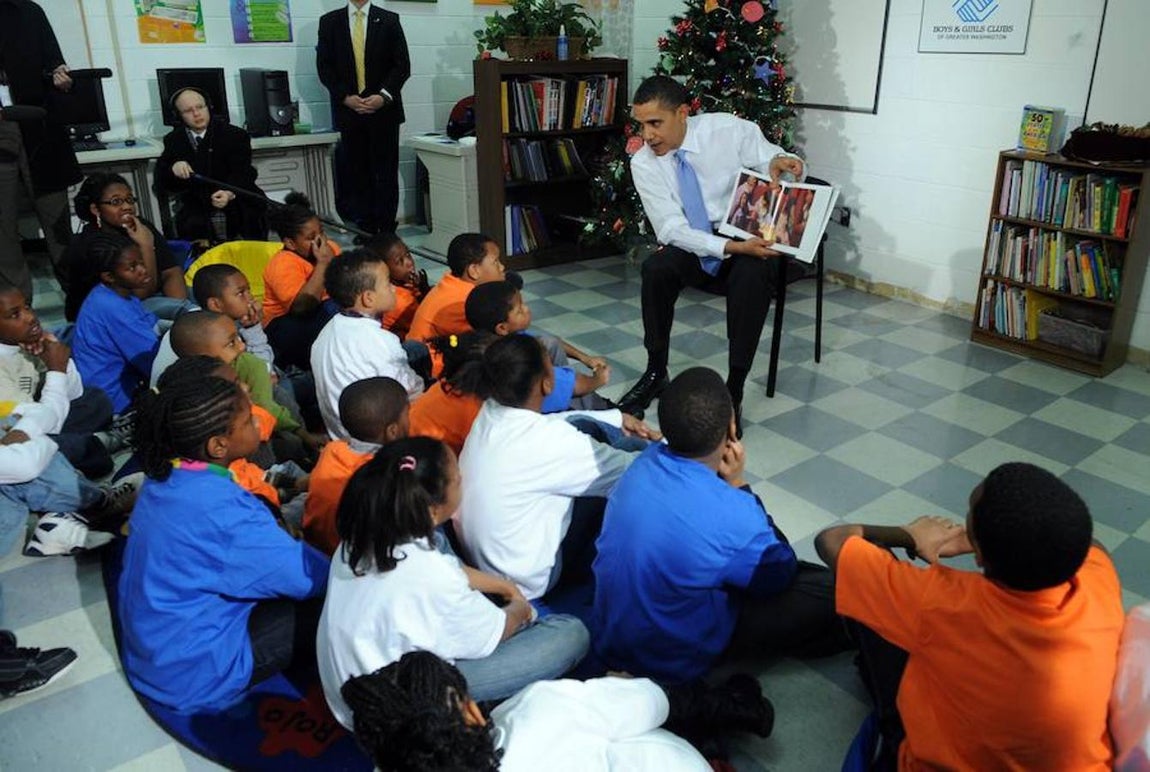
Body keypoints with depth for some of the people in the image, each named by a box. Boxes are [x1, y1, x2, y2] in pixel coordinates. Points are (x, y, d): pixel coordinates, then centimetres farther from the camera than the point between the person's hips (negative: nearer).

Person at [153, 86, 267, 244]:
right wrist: (173, 168, -16)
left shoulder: (234, 135, 0)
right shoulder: (174, 140, 11)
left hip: (235, 201, -1)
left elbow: (241, 173, -11)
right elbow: (161, 185, 8)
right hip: (195, 207, 1)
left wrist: (230, 193, -34)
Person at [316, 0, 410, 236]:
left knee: (386, 174, 1)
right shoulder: (329, 21, 8)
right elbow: (324, 66, 5)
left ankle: (386, 232, 7)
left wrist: (384, 96, -11)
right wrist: (345, 97, -8)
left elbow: (402, 65, 1)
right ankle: (364, 232, 7)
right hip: (348, 110, 1)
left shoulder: (389, 20, 5)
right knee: (356, 175, 2)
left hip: (384, 110, -1)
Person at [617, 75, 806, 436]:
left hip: (750, 243, -1)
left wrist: (779, 162, -31)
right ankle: (655, 373, -10)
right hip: (694, 248, 2)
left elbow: (772, 162, -4)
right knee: (656, 268, -29)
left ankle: (734, 391, -24)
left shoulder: (729, 130, -13)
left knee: (752, 276, -35)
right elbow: (672, 229, -17)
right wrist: (730, 247, -30)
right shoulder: (643, 163, -10)